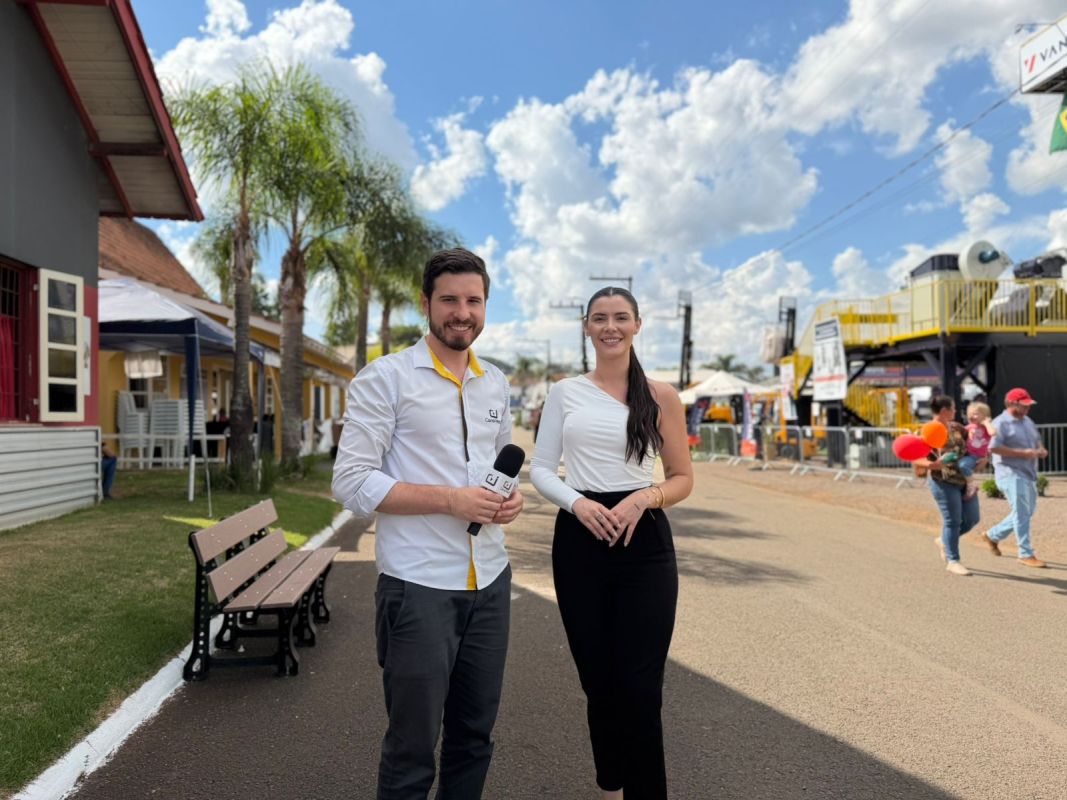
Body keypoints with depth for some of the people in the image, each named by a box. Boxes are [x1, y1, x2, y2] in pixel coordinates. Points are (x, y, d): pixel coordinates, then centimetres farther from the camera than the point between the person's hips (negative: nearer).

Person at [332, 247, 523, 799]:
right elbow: (352, 483, -12)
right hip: (419, 588, -5)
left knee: (474, 737, 18)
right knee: (411, 748, 8)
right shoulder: (386, 377, -8)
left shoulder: (496, 383, 10)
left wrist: (512, 496, 0)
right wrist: (450, 500, -20)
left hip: (489, 583, 6)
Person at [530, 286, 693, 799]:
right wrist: (576, 501, -14)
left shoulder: (660, 396, 3)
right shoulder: (565, 393, 6)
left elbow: (682, 479, 5)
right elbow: (540, 469, 5)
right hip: (579, 542, 2)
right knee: (597, 683, 13)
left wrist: (644, 498, -14)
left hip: (643, 543, -1)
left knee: (640, 690, -3)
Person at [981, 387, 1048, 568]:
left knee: (1025, 513, 15)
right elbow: (993, 447, -22)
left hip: (1028, 475, 9)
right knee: (1022, 513, -8)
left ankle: (992, 535, 29)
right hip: (1011, 474, -9)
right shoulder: (1000, 423, -11)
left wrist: (1041, 450, 4)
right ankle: (1026, 554, 0)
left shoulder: (1028, 421, 16)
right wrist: (1023, 453, -22)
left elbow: (1037, 440, 28)